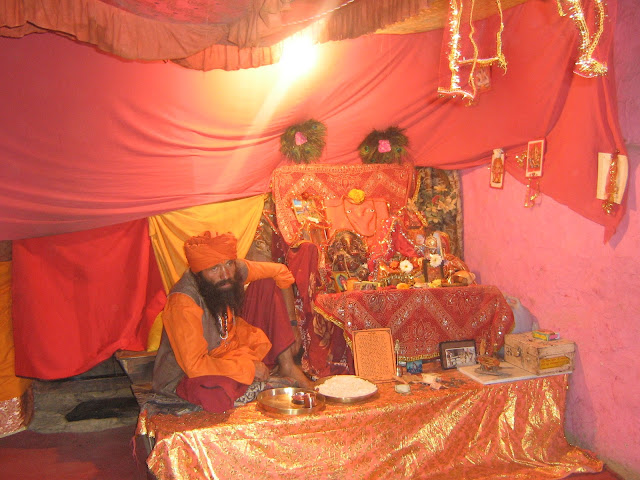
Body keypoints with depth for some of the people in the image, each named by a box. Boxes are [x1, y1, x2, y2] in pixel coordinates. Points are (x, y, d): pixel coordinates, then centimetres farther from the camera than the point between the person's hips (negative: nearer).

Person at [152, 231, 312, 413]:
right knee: (218, 394, -44)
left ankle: (287, 366, 2)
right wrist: (248, 368, -23)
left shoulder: (235, 270, -13)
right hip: (187, 375, -7)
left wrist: (290, 326, 3)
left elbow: (280, 272, 4)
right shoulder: (183, 304, -32)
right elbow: (194, 365, -30)